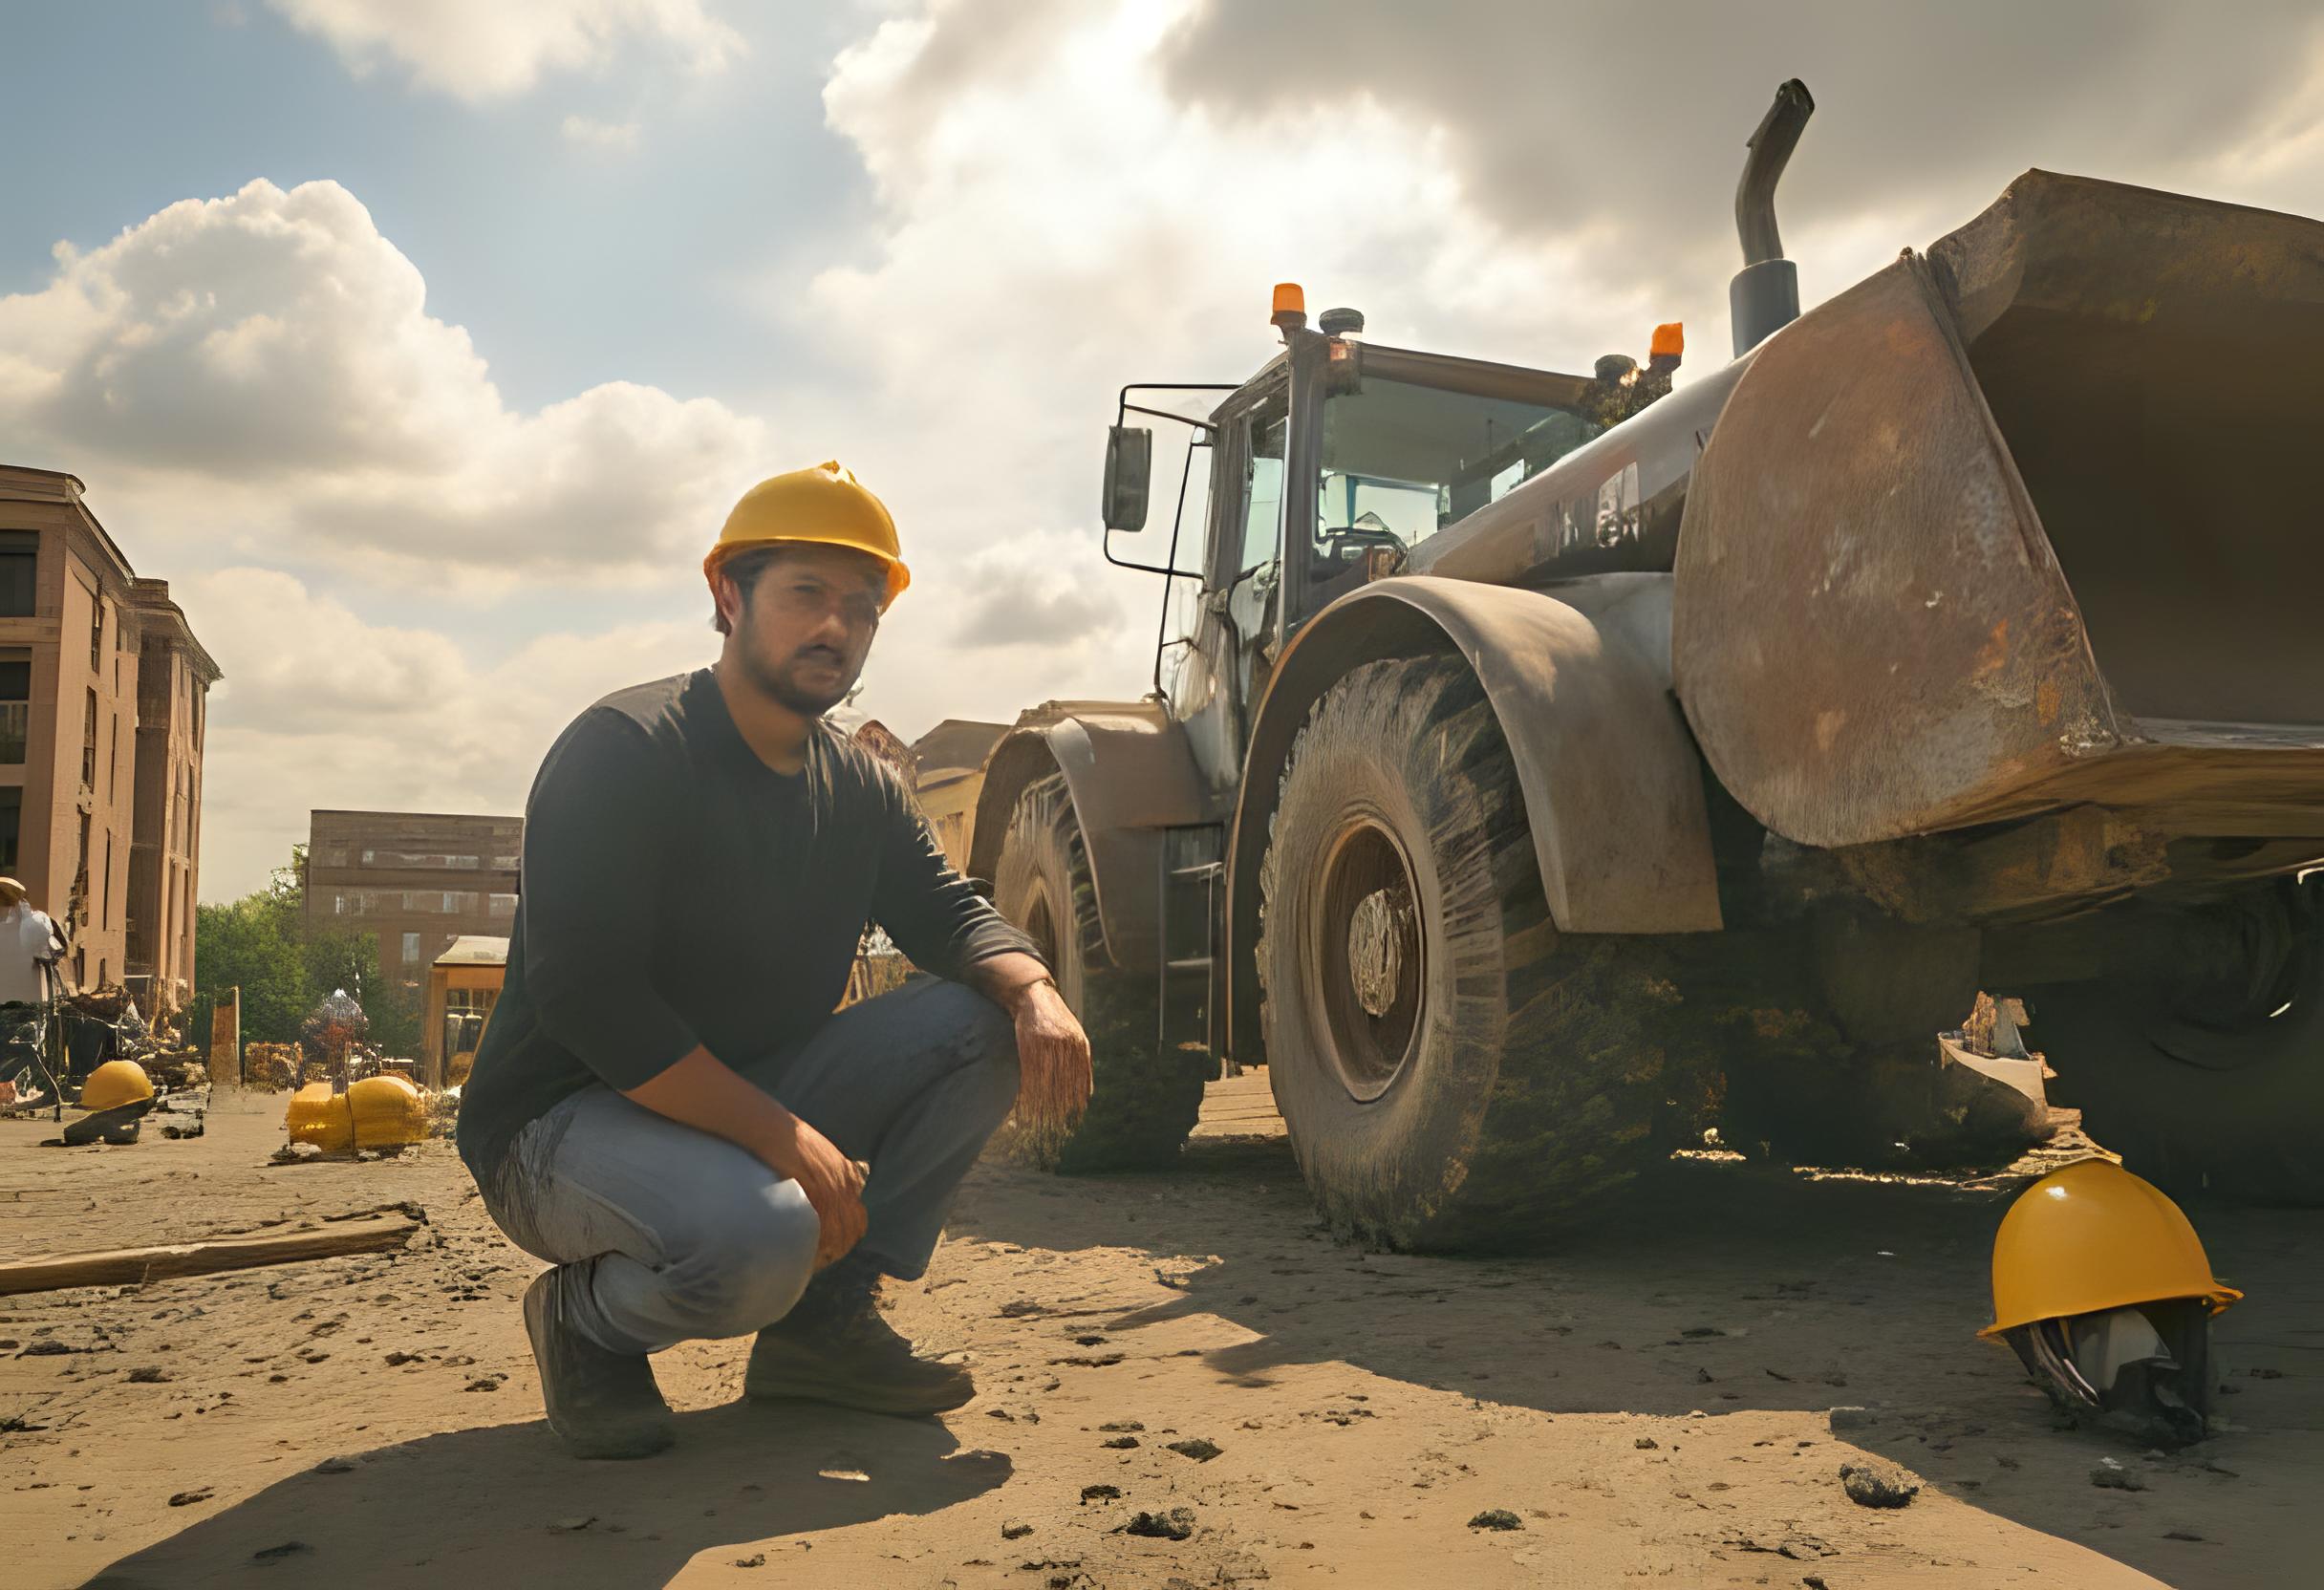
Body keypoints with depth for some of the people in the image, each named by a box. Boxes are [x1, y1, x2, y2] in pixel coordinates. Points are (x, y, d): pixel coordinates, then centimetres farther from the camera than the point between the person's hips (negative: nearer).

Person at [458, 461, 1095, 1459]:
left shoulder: (859, 789, 6)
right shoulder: (623, 750, -17)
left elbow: (953, 916, 1)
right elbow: (585, 1000, -25)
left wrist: (1034, 991, -24)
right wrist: (784, 1137, -31)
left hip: (757, 1096, 7)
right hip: (564, 1121, -7)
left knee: (980, 1021, -11)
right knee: (756, 1237, -37)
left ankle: (825, 1319, -2)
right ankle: (587, 1321, -1)